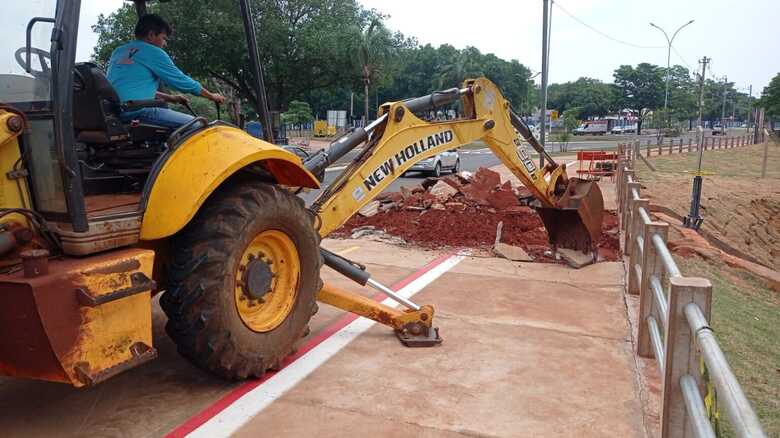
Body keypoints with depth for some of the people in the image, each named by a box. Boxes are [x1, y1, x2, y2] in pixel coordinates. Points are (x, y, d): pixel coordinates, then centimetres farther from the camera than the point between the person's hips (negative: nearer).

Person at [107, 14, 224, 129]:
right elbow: (182, 81, 3)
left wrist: (170, 98, 30)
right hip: (137, 111, -9)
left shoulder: (118, 51, 22)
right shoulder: (153, 52, -2)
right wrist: (211, 96, 17)